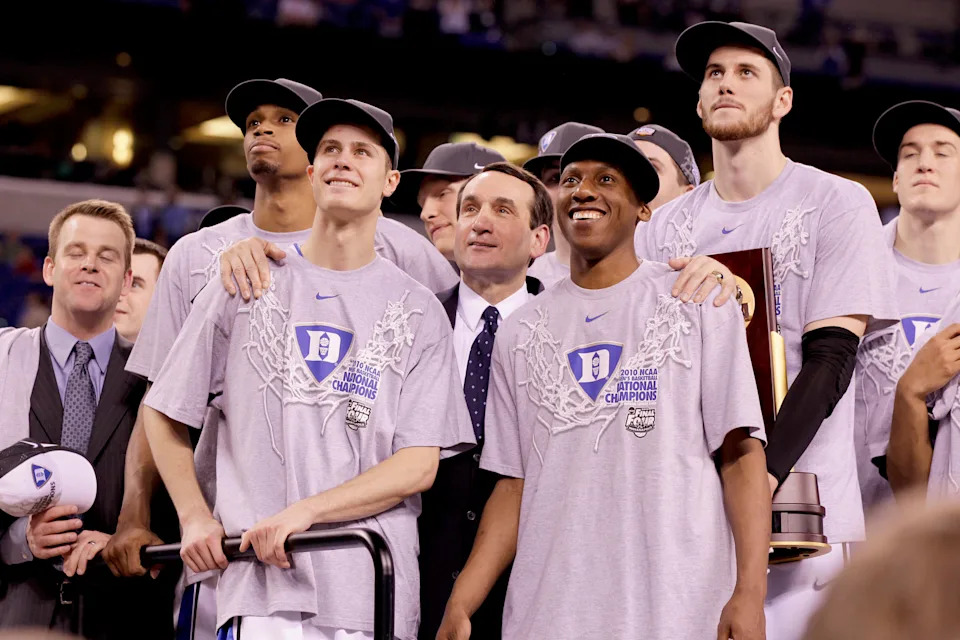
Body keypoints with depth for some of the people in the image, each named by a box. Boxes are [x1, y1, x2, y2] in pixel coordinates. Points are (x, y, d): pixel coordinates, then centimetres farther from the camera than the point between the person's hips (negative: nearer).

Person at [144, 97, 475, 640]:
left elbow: (419, 465, 0)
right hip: (261, 575, 0)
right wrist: (195, 517, 5)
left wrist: (305, 511, -11)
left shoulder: (418, 309, 9)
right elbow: (163, 413, 18)